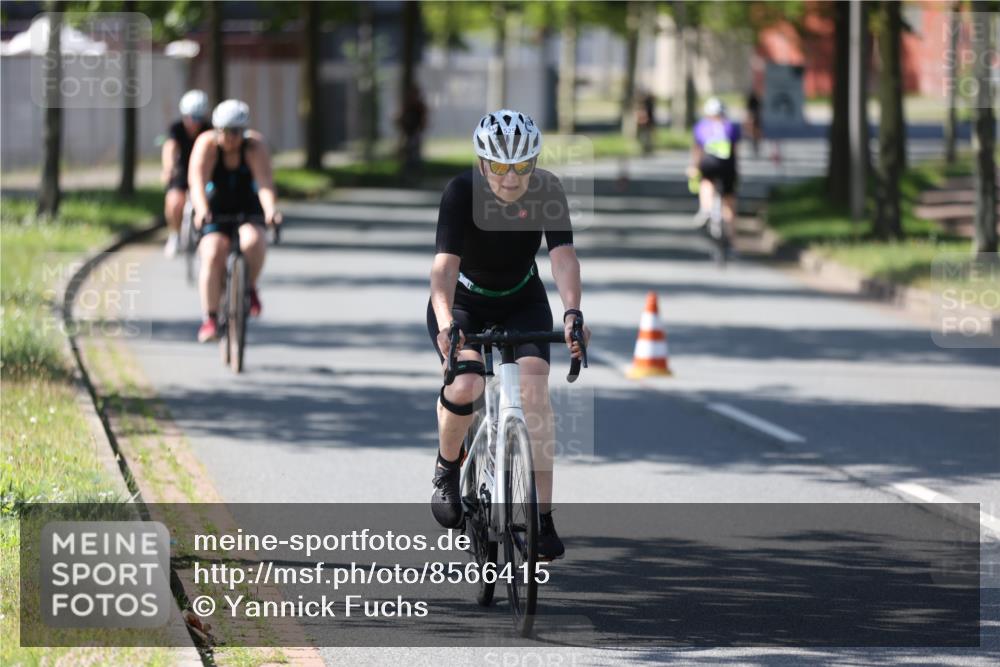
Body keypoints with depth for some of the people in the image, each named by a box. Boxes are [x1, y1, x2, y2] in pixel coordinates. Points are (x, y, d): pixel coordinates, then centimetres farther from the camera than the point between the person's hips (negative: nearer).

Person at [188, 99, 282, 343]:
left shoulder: (255, 146, -18)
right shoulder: (207, 145, -17)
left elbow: (264, 181, -32)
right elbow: (197, 180, -31)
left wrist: (270, 209, -50)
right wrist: (201, 210, -49)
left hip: (247, 207, 0)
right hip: (215, 208, 0)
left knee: (252, 241, -30)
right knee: (213, 254, -22)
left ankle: (250, 288, -4)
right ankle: (209, 318, -18)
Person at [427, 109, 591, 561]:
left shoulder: (547, 191, -22)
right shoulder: (462, 192, -28)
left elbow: (563, 255, -32)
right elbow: (445, 263, -38)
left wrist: (572, 312, -50)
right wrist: (445, 321, -55)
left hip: (522, 302, 2)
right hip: (464, 302, -2)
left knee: (535, 392, -19)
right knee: (466, 384, -27)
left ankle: (542, 518, -12)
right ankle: (447, 469, 4)